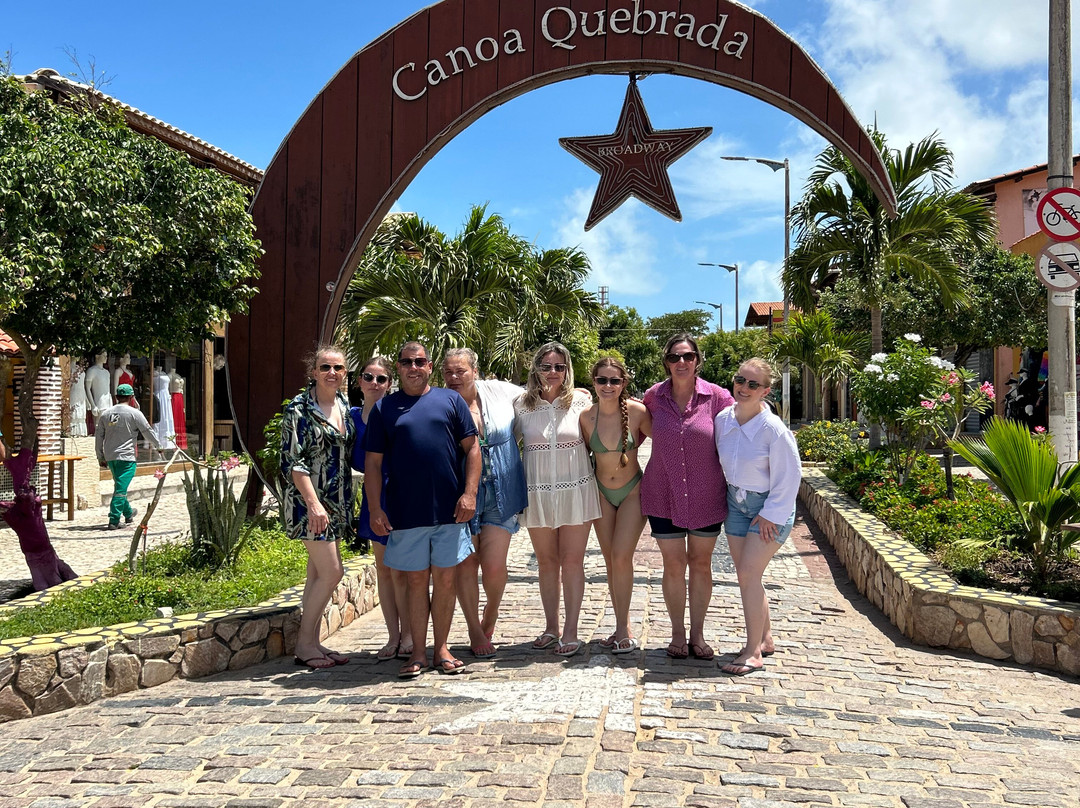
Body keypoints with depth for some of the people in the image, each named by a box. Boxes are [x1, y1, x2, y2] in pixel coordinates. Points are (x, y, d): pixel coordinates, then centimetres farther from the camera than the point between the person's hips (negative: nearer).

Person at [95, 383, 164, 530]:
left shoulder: (106, 414, 10)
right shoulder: (134, 413, -7)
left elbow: (98, 436, 13)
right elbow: (148, 432, -1)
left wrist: (100, 457, 21)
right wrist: (158, 446, 17)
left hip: (110, 457, 6)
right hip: (126, 457, -6)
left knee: (120, 486, 21)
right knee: (121, 489, -7)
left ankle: (128, 513, 38)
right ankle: (113, 521, -12)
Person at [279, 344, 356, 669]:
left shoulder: (344, 405, 11)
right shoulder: (299, 409, -10)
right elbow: (293, 461, -15)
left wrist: (347, 504, 15)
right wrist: (314, 503, -21)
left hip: (337, 501, 7)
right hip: (310, 500, -7)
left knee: (318, 573, 11)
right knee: (331, 572, -9)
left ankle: (313, 642, 17)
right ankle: (304, 644, 3)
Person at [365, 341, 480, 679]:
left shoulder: (450, 400, 7)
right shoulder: (384, 408, 7)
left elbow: (472, 448, 5)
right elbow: (373, 462, 6)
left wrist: (469, 493, -5)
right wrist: (375, 509, -2)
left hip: (449, 509, 0)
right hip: (405, 511, 0)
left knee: (445, 579, 6)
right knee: (416, 580, 5)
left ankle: (441, 649, 18)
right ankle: (418, 653, 14)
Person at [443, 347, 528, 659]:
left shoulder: (499, 392, 1)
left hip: (501, 496, 1)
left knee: (494, 566, -4)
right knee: (466, 564, 4)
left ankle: (490, 619, 26)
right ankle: (475, 632, 22)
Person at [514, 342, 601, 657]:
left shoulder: (580, 401, -2)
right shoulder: (522, 404, 1)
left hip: (575, 490, -1)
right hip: (537, 493, 2)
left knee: (572, 561, 1)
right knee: (546, 562, 10)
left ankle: (570, 632, 8)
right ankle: (551, 627, 23)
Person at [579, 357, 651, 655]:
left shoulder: (637, 411, -17)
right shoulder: (586, 416, -10)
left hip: (633, 491, -3)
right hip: (602, 493, 3)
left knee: (622, 557, -13)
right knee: (610, 561, 6)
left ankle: (623, 628, -1)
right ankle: (623, 628, 16)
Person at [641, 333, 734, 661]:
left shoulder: (716, 396, -7)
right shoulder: (654, 396, -1)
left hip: (706, 496, 0)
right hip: (663, 496, 1)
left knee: (701, 563, 11)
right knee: (674, 564, 6)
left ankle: (698, 633, 24)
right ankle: (678, 632, 22)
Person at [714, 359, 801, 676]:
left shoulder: (774, 430, -23)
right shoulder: (722, 420, -5)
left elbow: (788, 477, -16)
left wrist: (770, 514, -14)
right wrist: (731, 493, 13)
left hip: (770, 507, -6)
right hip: (736, 503, 6)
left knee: (748, 574, -11)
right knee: (746, 576, 10)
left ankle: (753, 652, -2)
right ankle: (765, 640, 27)